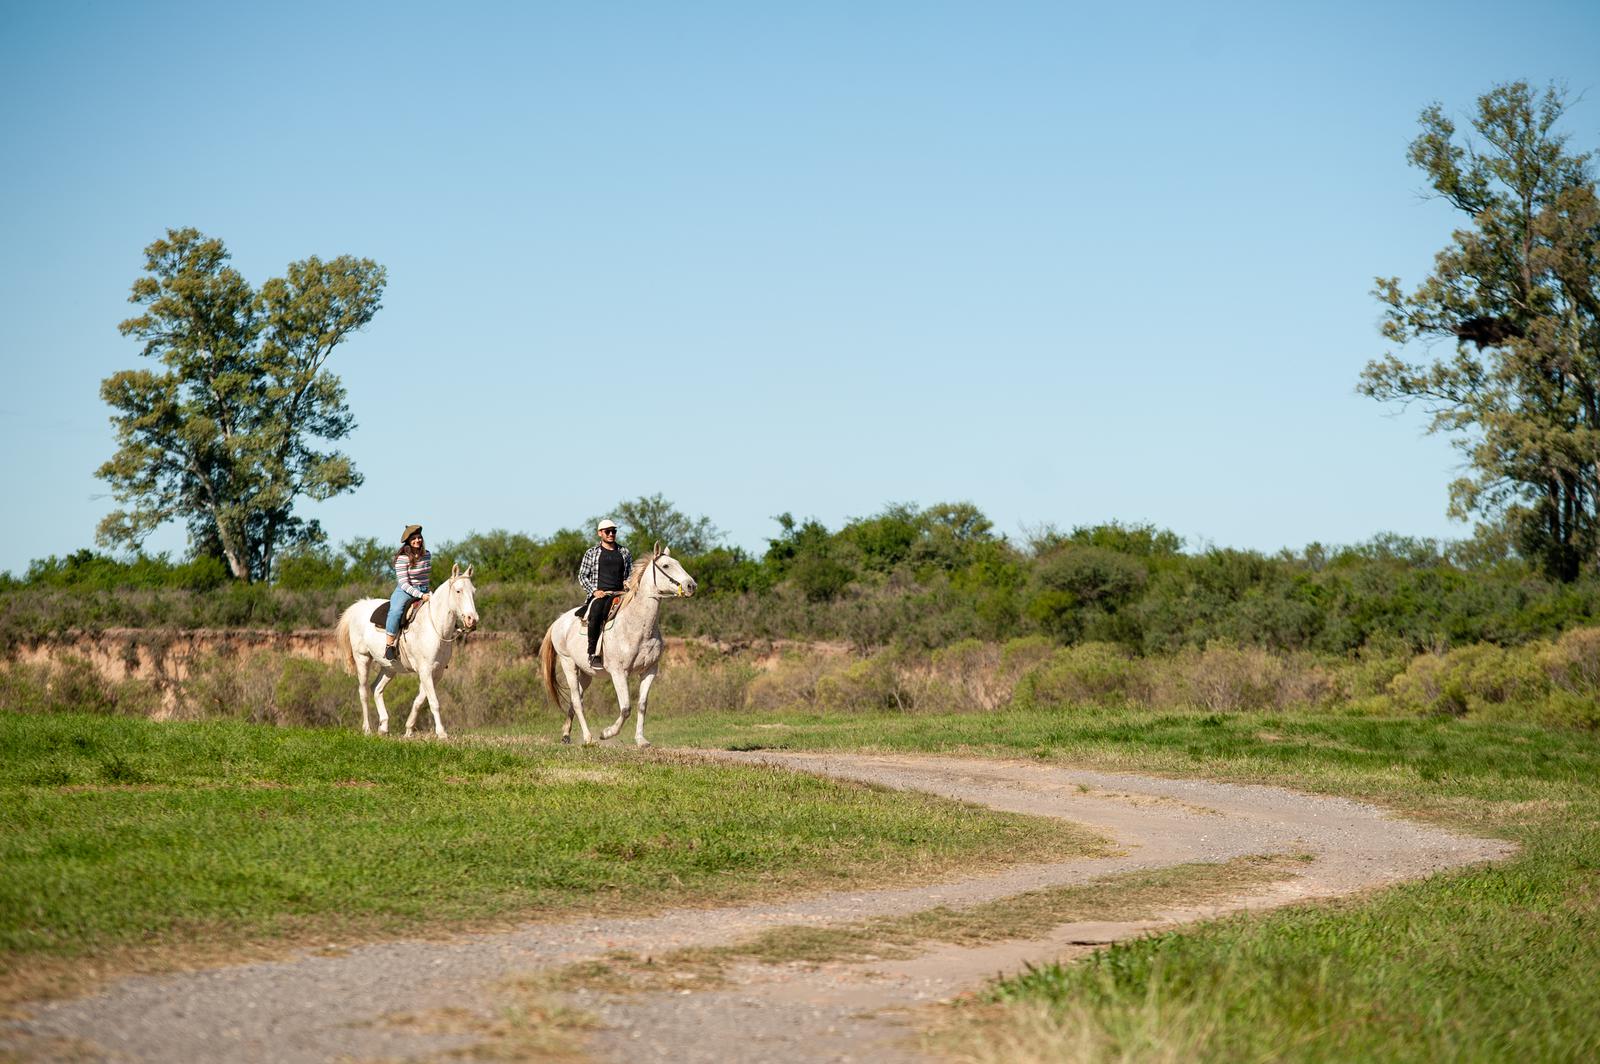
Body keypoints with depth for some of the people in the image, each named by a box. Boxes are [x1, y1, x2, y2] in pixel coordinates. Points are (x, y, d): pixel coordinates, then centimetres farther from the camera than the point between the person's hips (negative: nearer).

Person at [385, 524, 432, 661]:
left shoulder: (427, 554, 7)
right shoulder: (402, 558, -12)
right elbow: (404, 584, -17)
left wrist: (426, 592, 16)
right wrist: (420, 596, -25)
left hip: (423, 592, 6)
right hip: (404, 592, -6)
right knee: (396, 611, -36)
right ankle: (389, 644, -26)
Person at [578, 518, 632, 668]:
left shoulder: (624, 552, 19)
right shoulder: (591, 553, 13)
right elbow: (582, 576, 11)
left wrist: (628, 582, 1)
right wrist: (594, 590, -5)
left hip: (619, 593, 2)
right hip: (598, 594, -2)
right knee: (596, 613, -36)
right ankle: (592, 654, -32)